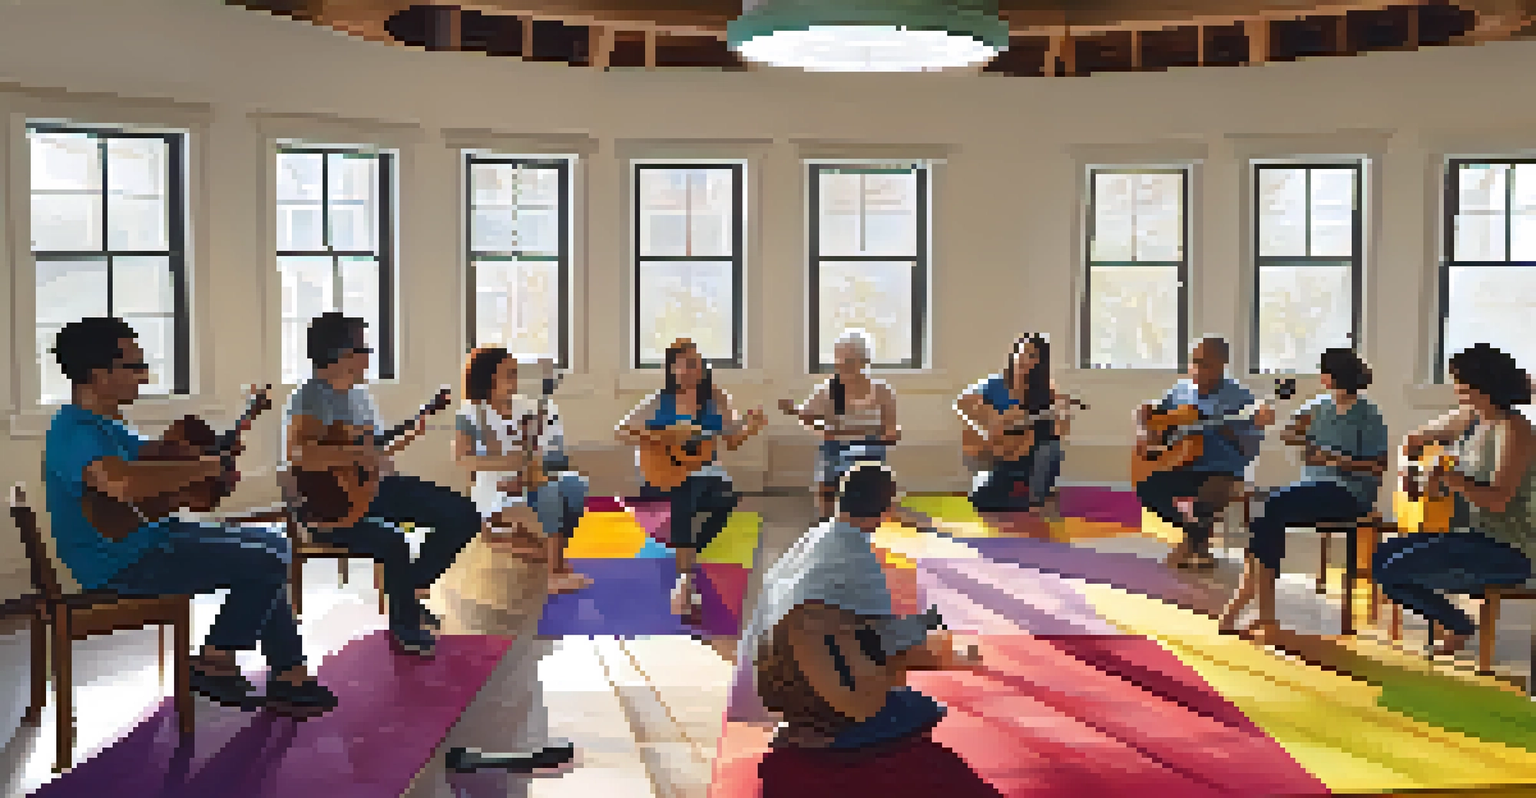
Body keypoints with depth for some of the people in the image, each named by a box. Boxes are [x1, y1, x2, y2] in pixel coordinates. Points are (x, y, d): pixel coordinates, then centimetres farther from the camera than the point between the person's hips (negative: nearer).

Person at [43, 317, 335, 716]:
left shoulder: (107, 425, 13)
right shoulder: (73, 433, -22)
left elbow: (149, 466, 28)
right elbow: (121, 483, -43)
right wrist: (201, 469, -29)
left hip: (151, 535, 11)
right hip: (121, 565, -11)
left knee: (273, 544, 15)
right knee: (267, 566, -18)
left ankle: (289, 676, 15)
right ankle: (214, 665, 0)